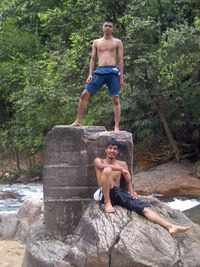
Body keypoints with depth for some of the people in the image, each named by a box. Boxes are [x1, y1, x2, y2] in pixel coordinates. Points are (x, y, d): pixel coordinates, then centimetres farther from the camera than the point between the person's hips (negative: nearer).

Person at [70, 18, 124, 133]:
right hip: (99, 71, 2)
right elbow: (93, 59, 18)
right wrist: (90, 74, 5)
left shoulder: (117, 42, 10)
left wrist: (121, 77, 0)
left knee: (115, 99, -4)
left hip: (113, 71, -2)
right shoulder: (96, 42, 18)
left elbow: (120, 60, 6)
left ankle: (117, 127, -2)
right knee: (85, 94, -5)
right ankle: (78, 121, 3)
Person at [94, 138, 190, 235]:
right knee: (107, 170, -33)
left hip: (118, 192, 3)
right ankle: (107, 203, -24)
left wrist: (132, 193, -4)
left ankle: (170, 226, -36)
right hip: (105, 193, -3)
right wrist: (120, 169, -19)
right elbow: (102, 166, -17)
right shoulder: (98, 161, 9)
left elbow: (129, 181, 16)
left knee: (144, 208, -20)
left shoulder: (122, 164, 20)